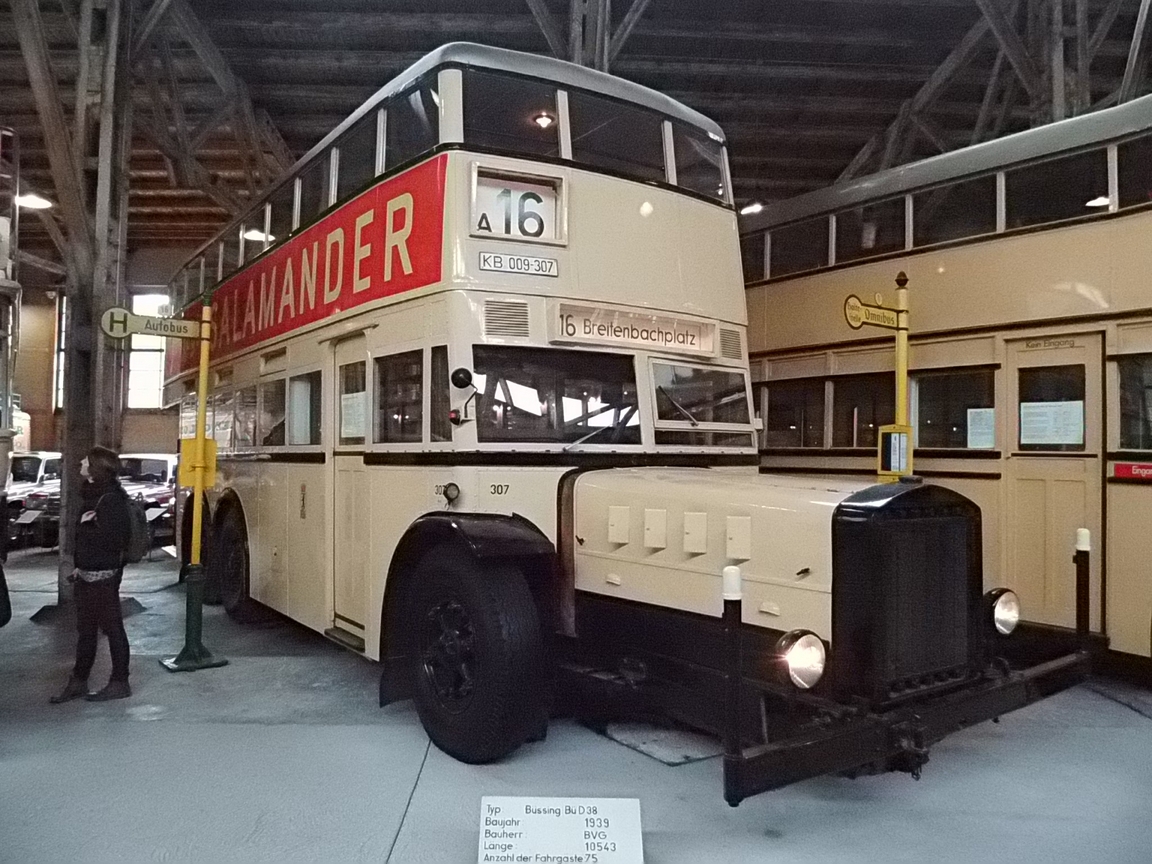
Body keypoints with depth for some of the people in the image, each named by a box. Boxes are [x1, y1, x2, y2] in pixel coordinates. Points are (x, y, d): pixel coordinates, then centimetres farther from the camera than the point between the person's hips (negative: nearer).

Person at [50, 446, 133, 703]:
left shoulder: (111, 499, -17)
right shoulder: (90, 494, 12)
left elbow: (111, 538, -24)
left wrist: (83, 527, -12)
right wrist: (79, 565, 11)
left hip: (104, 574, -9)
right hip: (86, 572, 9)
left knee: (112, 627, 0)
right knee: (85, 629, 15)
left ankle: (119, 683, 9)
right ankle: (78, 682, 25)